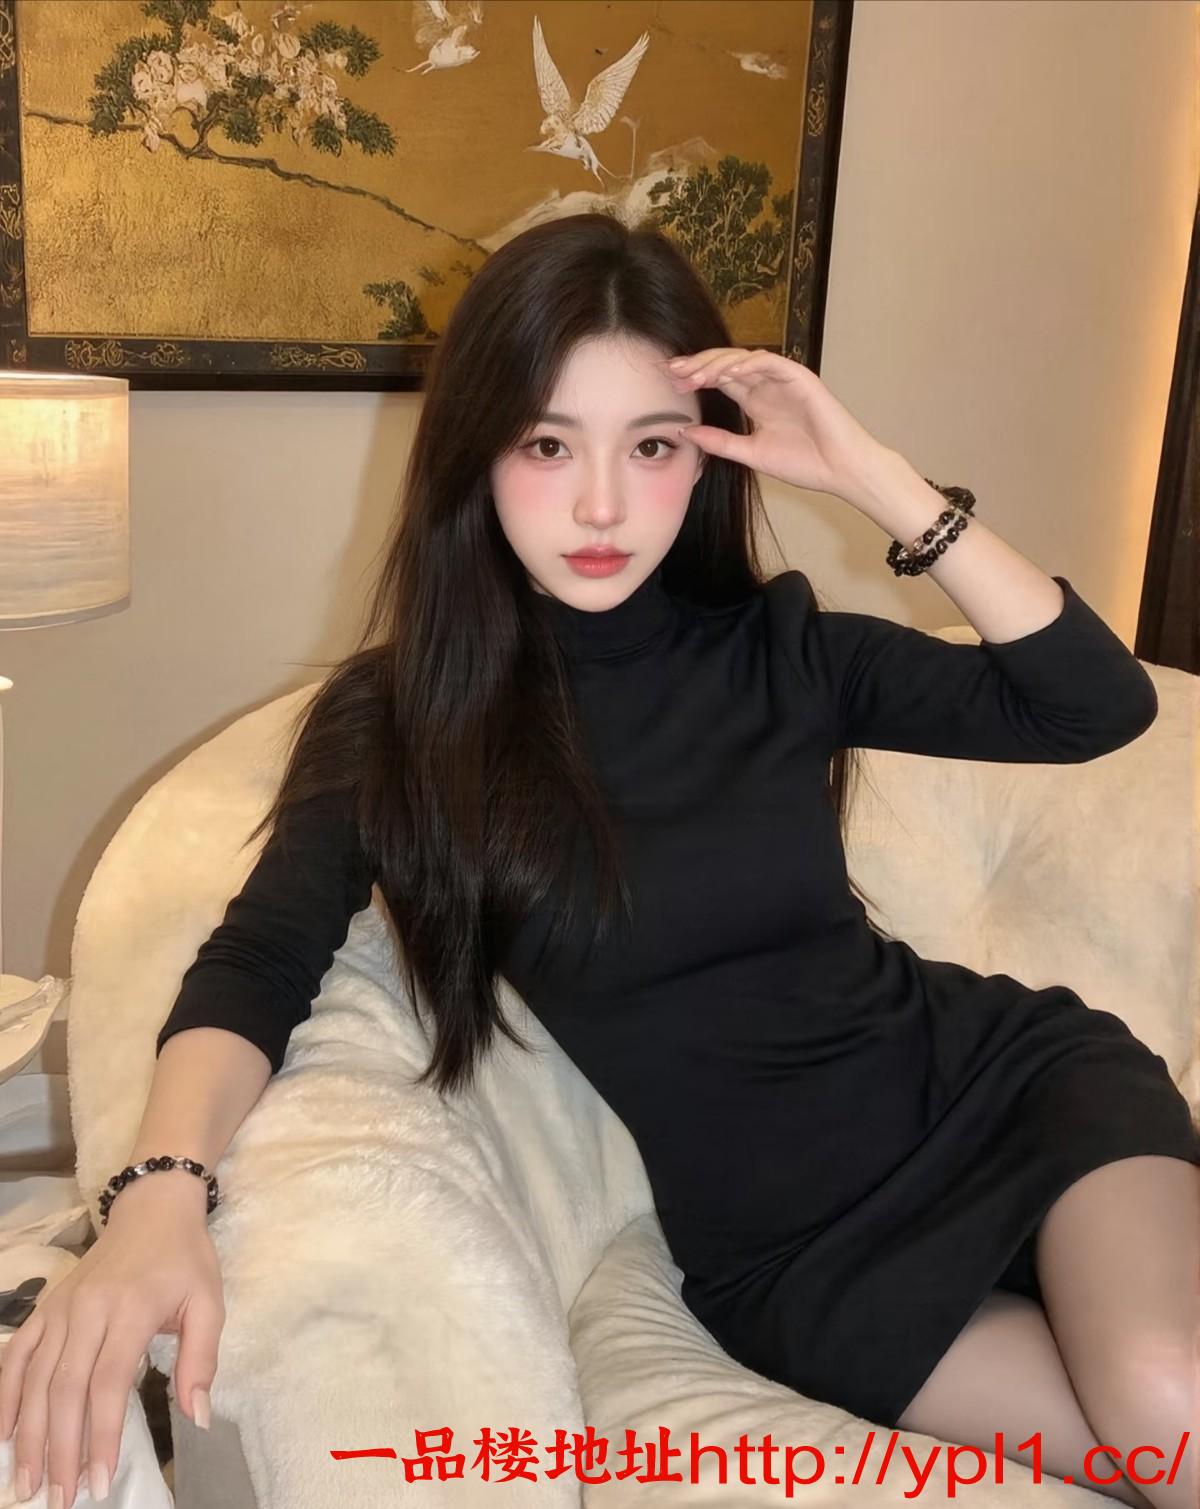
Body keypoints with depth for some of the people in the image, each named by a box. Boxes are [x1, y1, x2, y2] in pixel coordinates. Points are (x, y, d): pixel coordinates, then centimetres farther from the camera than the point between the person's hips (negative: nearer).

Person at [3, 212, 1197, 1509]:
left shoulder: (775, 650, -1)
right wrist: (162, 1191, -36)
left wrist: (872, 478, -14)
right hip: (786, 1244, -1)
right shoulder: (395, 719, -4)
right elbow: (255, 970, -15)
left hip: (1007, 1074, 2)